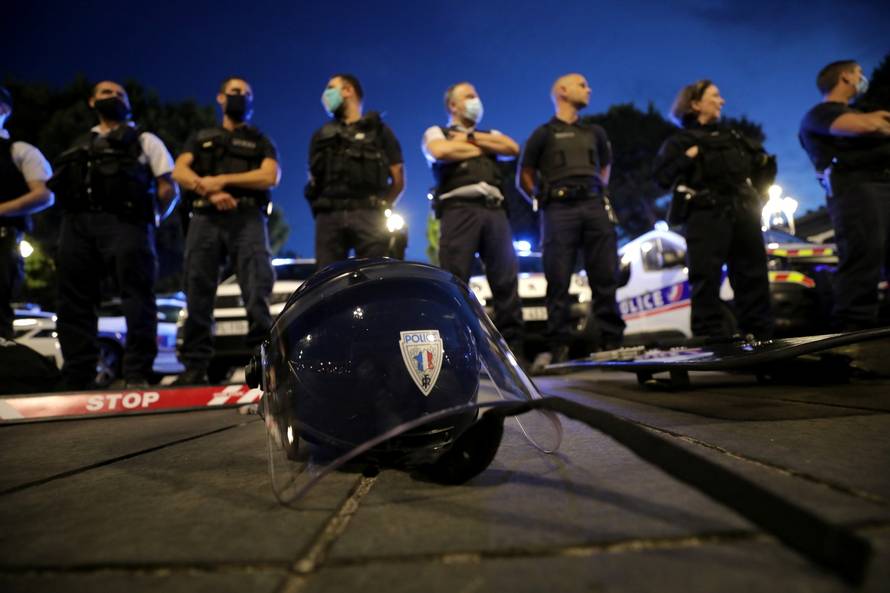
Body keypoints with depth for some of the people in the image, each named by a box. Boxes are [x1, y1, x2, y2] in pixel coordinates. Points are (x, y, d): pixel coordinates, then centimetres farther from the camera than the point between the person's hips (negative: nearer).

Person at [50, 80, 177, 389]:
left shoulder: (144, 140, 18)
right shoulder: (79, 146, 30)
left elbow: (169, 188, 8)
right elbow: (60, 188, 26)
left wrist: (148, 219, 2)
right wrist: (71, 218, 10)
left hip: (123, 222, -5)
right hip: (76, 224, 5)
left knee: (137, 296, -14)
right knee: (73, 302, 0)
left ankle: (136, 375, -14)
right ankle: (78, 379, 4)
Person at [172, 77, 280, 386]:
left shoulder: (261, 141, 23)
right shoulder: (200, 138, 28)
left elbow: (270, 177, 2)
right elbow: (180, 172, 10)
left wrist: (222, 179, -4)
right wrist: (210, 190, -9)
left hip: (248, 219, -1)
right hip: (205, 218, 2)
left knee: (258, 289, -18)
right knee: (198, 292, -5)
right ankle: (195, 365, -2)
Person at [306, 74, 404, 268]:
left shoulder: (378, 130, 15)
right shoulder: (323, 135, 25)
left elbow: (398, 179, 9)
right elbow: (314, 178, 24)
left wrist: (380, 206, 7)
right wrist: (322, 206, 12)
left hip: (368, 216, -3)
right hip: (329, 216, 3)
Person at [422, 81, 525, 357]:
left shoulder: (490, 134, 32)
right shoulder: (436, 132, 19)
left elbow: (512, 148, 11)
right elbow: (440, 151, -5)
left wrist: (471, 138, 7)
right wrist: (479, 149, 7)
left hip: (494, 210, 4)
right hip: (460, 209, -4)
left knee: (506, 280, -3)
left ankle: (513, 349, 1)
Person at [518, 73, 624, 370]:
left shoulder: (595, 132, 25)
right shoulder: (543, 133, 12)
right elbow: (524, 179, 11)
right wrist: (544, 201, 5)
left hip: (595, 207, 4)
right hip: (560, 210, -4)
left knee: (605, 277, -2)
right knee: (558, 281, -8)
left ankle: (611, 340, 3)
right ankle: (559, 346, -5)